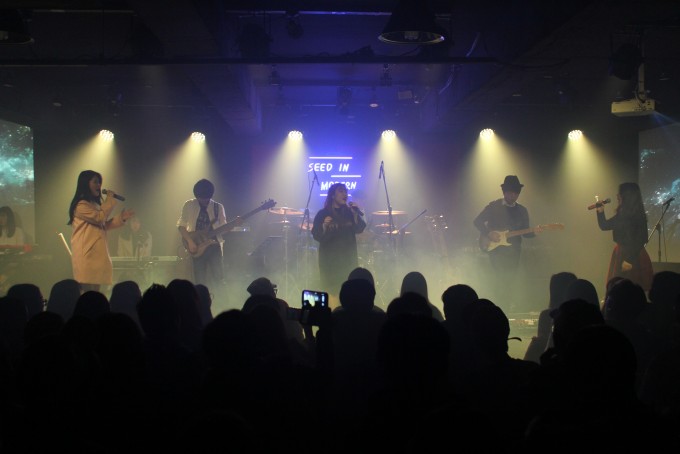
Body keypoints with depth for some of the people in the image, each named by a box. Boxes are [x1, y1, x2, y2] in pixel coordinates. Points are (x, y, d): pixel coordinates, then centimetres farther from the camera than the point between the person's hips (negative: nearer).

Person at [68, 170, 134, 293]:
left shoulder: (94, 204, 21)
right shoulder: (81, 205, -10)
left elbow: (104, 225, 21)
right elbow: (100, 218, -13)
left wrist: (122, 217, 9)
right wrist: (110, 200, -3)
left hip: (96, 253, 9)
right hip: (86, 254, -9)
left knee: (94, 291, 5)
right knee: (88, 292, -12)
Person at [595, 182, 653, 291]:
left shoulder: (637, 215, -15)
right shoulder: (622, 214, 9)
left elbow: (638, 240, -20)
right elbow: (604, 226, 18)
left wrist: (629, 260, -23)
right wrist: (600, 211, 3)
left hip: (633, 256, -8)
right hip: (621, 253, 8)